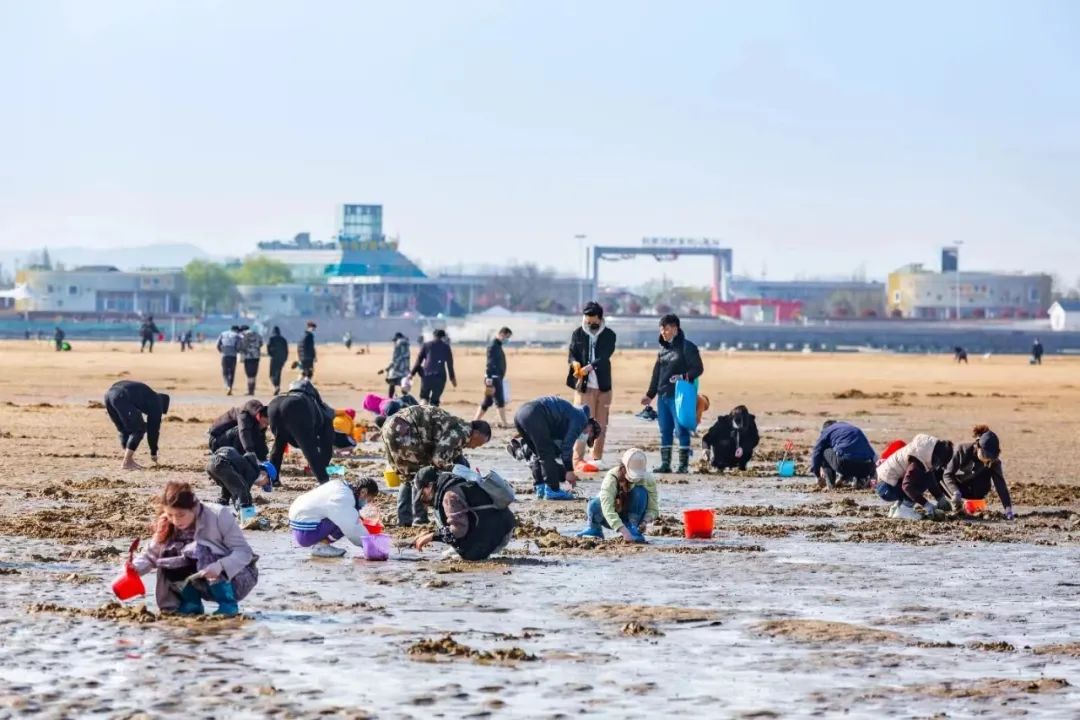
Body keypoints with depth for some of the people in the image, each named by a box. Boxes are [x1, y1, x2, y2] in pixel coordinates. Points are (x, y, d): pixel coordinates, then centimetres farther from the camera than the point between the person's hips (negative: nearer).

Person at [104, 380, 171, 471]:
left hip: (109, 395, 8)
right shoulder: (156, 404, 16)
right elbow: (153, 429, 18)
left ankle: (129, 460, 21)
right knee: (139, 429, 5)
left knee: (124, 430, 22)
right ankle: (126, 463, 3)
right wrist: (154, 453, 27)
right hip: (121, 398, -8)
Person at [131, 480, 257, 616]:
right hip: (209, 586, 5)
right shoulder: (167, 526, -6)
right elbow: (151, 555, -7)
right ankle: (191, 604, -1)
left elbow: (243, 552, -23)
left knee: (198, 551, -30)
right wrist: (133, 568, -28)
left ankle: (228, 604, -21)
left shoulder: (219, 515, -20)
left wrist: (220, 566, -41)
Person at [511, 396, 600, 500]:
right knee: (547, 454, 0)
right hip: (535, 415, -10)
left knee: (539, 454, 21)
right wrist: (569, 471, 1)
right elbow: (567, 446, -4)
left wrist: (568, 475, 34)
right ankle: (552, 490, 0)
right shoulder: (581, 419, 5)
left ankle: (540, 488, 21)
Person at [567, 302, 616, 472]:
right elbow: (572, 354, 0)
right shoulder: (578, 333, 3)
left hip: (603, 385, 2)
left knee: (601, 424, 7)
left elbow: (604, 357, -11)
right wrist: (575, 364, -23)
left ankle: (597, 459, 17)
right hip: (583, 384, -2)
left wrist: (589, 367, -27)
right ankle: (578, 460, -12)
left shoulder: (609, 335, 1)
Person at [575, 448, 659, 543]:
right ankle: (594, 529, 1)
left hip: (631, 516, 1)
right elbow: (607, 509, -43)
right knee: (594, 505, -34)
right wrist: (624, 531, -54)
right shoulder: (611, 477, -32)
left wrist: (644, 522, -40)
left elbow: (653, 509, -17)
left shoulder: (648, 479, -22)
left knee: (640, 492, -27)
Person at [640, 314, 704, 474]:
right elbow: (657, 373, 22)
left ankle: (683, 464, -3)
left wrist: (685, 377, -25)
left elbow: (698, 368, -8)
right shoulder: (663, 348, 16)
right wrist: (650, 394, 22)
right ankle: (665, 464, 13)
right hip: (663, 395, 7)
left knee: (681, 430, -6)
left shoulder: (687, 347, -6)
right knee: (665, 431, 9)